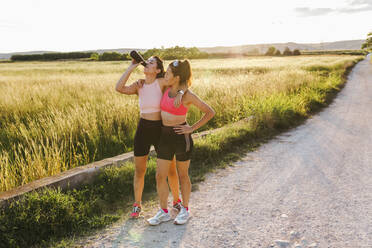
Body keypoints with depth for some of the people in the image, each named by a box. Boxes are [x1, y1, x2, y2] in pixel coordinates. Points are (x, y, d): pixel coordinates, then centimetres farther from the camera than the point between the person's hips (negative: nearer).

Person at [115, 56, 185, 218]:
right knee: (139, 170, 9)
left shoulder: (162, 82, -8)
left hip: (161, 129, -2)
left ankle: (177, 201, 30)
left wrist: (180, 93, -28)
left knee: (171, 169, 8)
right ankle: (137, 205, 26)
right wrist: (131, 67, -13)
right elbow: (119, 88, -16)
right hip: (143, 129, 2)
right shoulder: (138, 85, 0)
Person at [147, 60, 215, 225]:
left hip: (181, 137, -6)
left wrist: (192, 128, -12)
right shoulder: (167, 90, 5)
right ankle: (164, 212, 18)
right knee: (160, 176, 4)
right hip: (165, 137, 6)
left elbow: (210, 112, -9)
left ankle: (185, 210, 27)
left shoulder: (188, 95, -13)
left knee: (182, 175, 9)